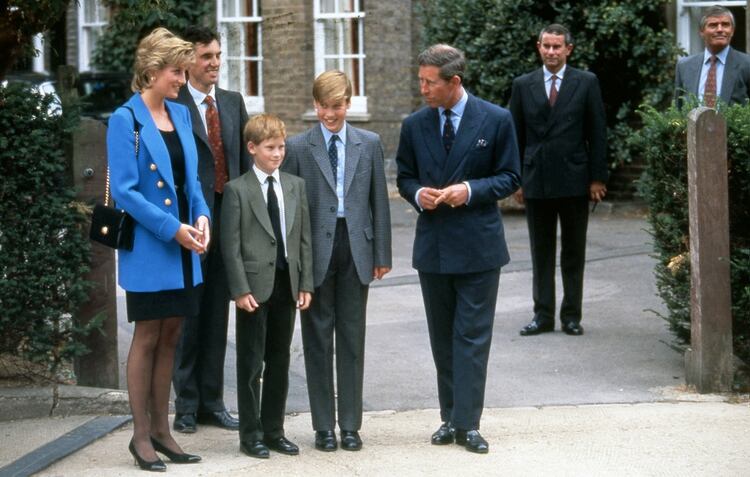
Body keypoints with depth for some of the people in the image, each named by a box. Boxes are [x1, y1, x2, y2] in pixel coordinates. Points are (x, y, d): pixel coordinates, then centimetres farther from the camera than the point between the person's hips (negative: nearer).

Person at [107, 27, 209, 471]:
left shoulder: (181, 114, 10)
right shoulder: (126, 119, -10)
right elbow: (125, 190, -15)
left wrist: (201, 216, -2)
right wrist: (173, 229, -18)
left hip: (183, 248, 6)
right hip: (149, 248, -6)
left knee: (170, 336, 10)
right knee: (148, 337, 0)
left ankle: (161, 429, 18)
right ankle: (141, 435, 8)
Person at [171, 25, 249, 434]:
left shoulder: (233, 103, 12)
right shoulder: (173, 106, -7)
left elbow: (245, 160, 14)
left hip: (228, 221, 6)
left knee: (217, 316, 11)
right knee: (188, 316, 2)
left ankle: (212, 402, 20)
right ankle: (186, 405, 10)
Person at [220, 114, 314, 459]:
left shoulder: (295, 186, 10)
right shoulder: (237, 190, -4)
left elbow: (304, 238, 10)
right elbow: (231, 244, -7)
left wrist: (305, 284, 4)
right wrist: (240, 289, -14)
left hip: (287, 284, 4)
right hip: (255, 286, -4)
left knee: (280, 361, 10)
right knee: (251, 363, 2)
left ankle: (274, 430, 19)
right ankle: (251, 434, 9)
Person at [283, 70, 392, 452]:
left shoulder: (369, 144, 6)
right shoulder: (298, 147, 0)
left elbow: (379, 201, 7)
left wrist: (382, 254, 4)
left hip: (355, 249, 1)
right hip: (316, 251, -1)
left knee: (352, 339, 6)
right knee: (318, 339, 5)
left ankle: (350, 424, 13)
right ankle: (324, 426, 12)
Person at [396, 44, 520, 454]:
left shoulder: (496, 121, -5)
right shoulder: (414, 125, 5)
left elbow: (509, 177, -1)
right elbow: (404, 177, 14)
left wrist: (471, 190, -17)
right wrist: (418, 194, -9)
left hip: (477, 246, -4)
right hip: (433, 246, 4)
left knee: (472, 337, -5)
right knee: (442, 338, 10)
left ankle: (467, 423, -3)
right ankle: (451, 418, 19)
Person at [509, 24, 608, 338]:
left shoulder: (586, 83, 2)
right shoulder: (523, 85, 6)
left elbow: (597, 133, 2)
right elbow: (516, 136, 8)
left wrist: (597, 177, -4)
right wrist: (515, 180, 2)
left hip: (574, 179, -1)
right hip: (536, 180, 1)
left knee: (574, 253, 5)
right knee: (541, 252, 6)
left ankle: (571, 315, 12)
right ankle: (543, 315, 11)